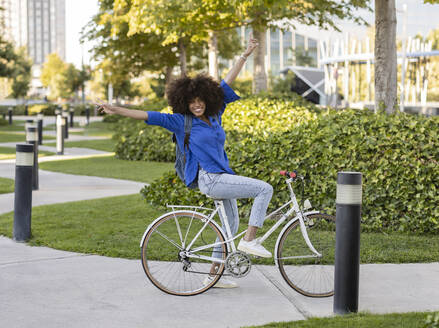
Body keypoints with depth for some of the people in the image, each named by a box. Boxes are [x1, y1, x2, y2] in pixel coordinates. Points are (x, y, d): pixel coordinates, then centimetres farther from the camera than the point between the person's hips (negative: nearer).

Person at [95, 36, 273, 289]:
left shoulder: (214, 115, 9)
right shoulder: (180, 122, -5)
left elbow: (227, 83, 12)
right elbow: (148, 116, -8)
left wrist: (246, 55, 16)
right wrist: (116, 110, -13)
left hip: (222, 177, 8)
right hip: (209, 178, -8)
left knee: (231, 224, 13)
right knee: (265, 189, -14)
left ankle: (214, 274, 21)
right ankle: (250, 240, -12)